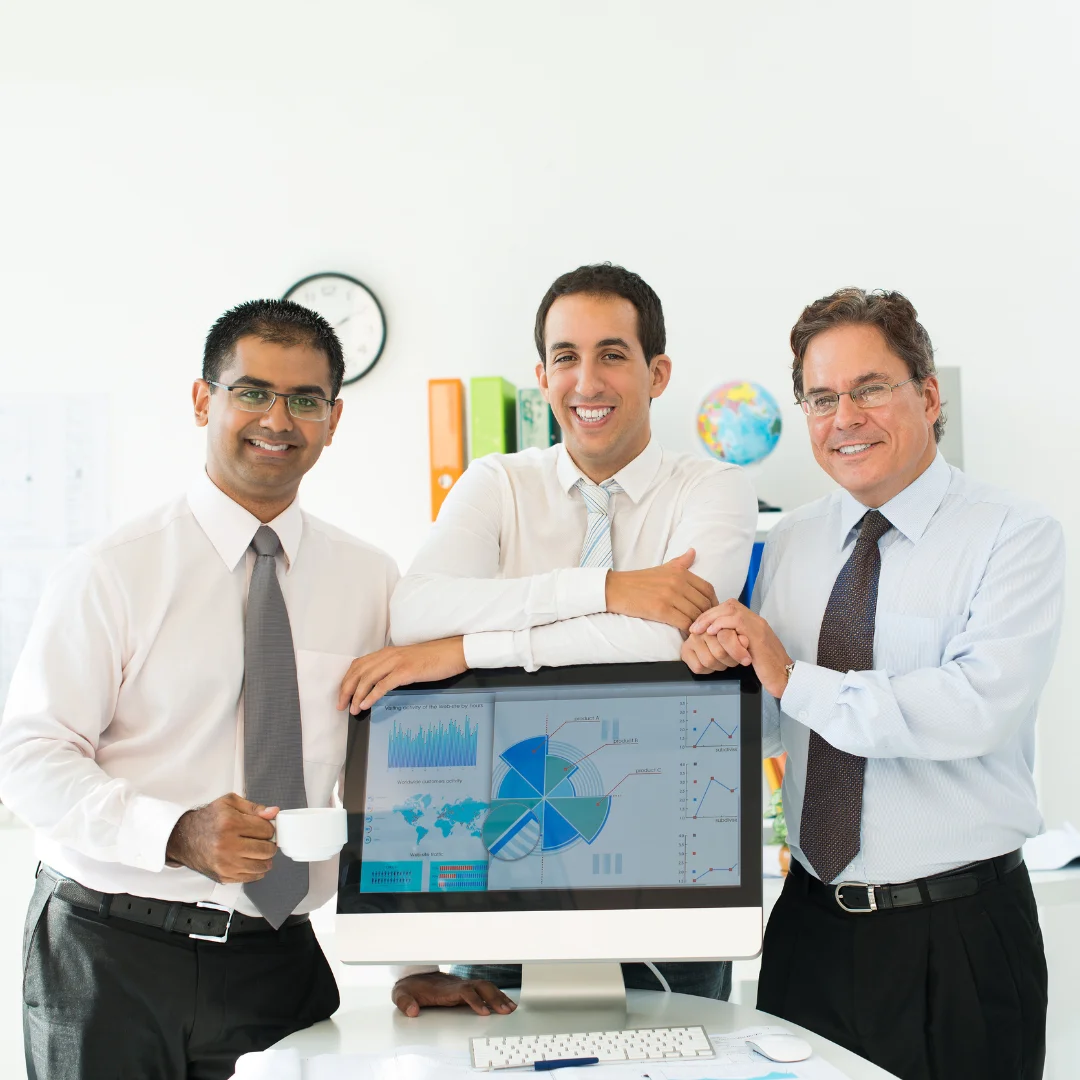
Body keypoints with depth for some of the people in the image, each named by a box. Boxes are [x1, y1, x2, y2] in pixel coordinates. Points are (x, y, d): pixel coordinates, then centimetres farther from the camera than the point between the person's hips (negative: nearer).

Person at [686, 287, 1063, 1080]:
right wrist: (722, 666, -12)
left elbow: (981, 707, -24)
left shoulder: (1017, 537, -9)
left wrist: (796, 680, -20)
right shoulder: (791, 544, 8)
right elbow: (762, 732, 10)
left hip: (958, 937, -5)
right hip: (811, 925, 5)